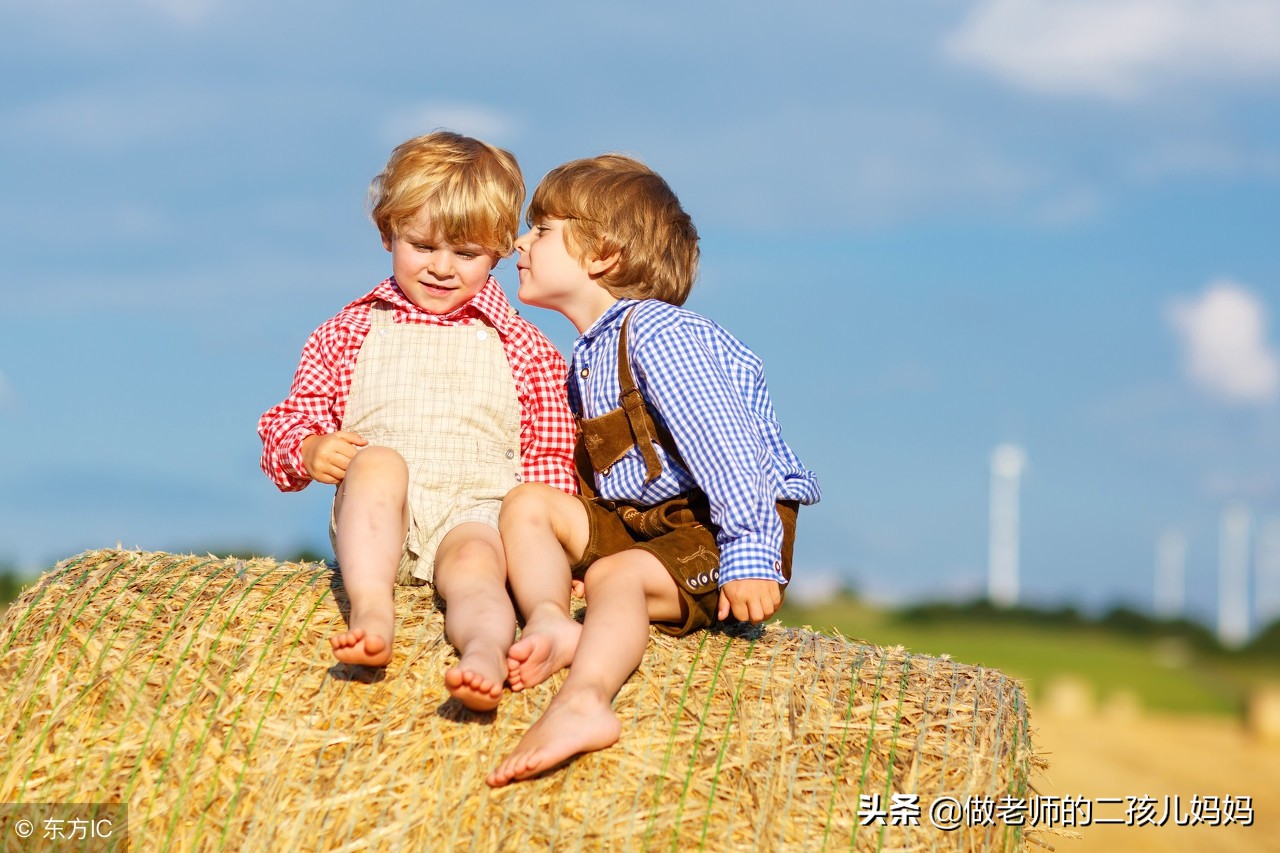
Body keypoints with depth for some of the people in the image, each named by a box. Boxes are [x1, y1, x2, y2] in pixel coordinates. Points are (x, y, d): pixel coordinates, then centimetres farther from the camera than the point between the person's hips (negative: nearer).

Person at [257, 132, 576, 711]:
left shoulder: (524, 350, 18)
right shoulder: (348, 335, 18)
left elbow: (550, 457, 17)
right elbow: (288, 424, 18)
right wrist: (310, 451, -7)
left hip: (475, 514, 0)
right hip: (374, 519, 1)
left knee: (474, 559, -35)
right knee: (379, 459, -33)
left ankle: (485, 649, -67)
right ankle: (372, 611, -51)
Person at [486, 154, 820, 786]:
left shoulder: (655, 332, -15)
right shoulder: (588, 355, 17)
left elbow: (723, 441, -25)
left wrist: (747, 553, -32)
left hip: (717, 527, -10)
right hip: (638, 521, 10)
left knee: (616, 574, -34)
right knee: (528, 502, 3)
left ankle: (582, 703, -62)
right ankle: (549, 621, -23)